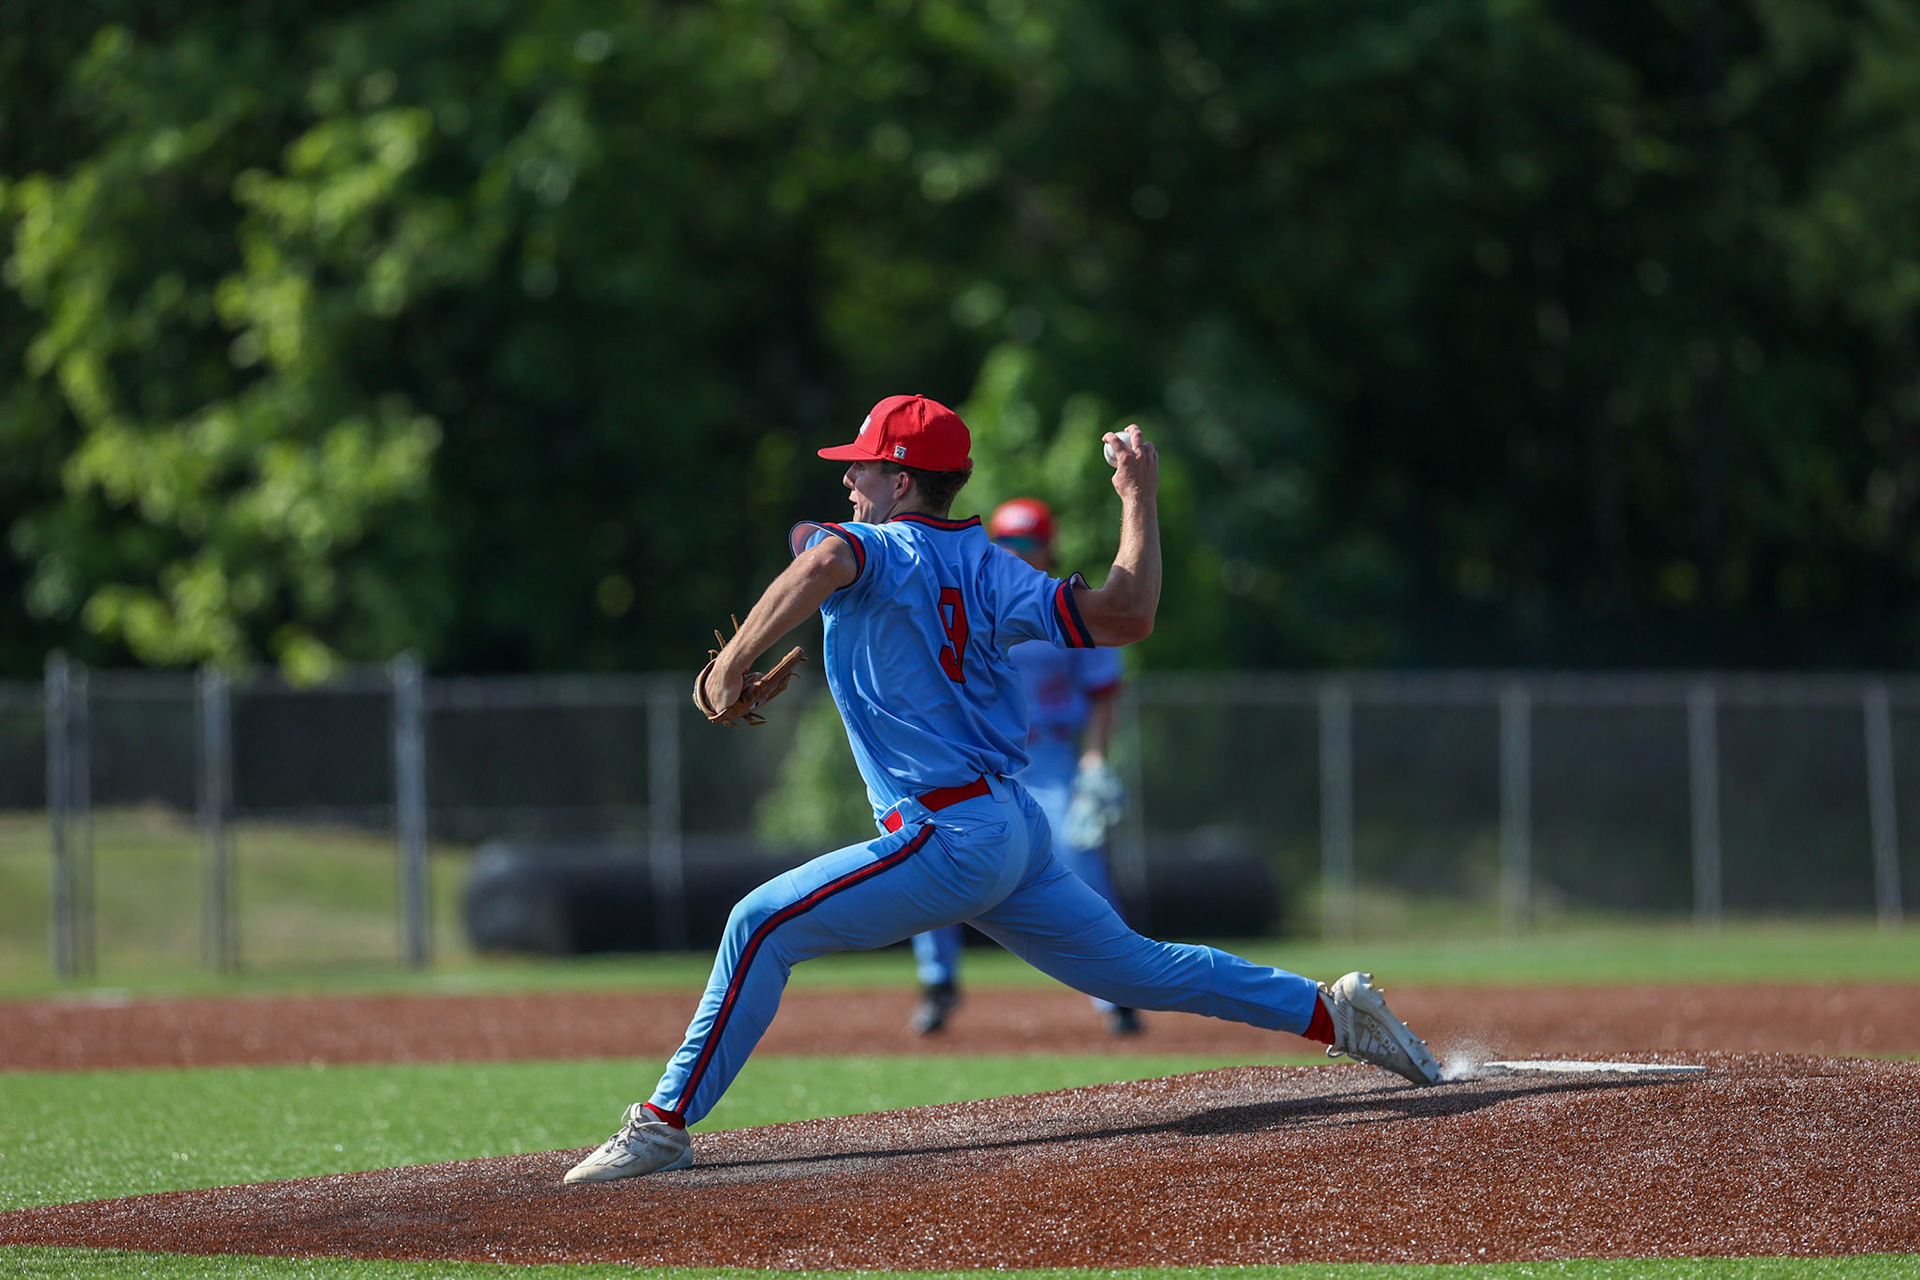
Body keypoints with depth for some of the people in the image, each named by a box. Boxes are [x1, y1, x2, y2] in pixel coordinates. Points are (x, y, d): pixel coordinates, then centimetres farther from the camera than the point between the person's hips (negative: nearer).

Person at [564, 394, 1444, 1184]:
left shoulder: (873, 551, -7)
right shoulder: (985, 566, 11)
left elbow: (825, 565, -33)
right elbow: (1126, 615, 3)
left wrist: (736, 660, -28)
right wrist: (1139, 497, 16)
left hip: (948, 842, -8)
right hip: (1015, 826, 8)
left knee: (763, 926, -9)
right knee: (1137, 968, 18)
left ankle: (666, 1123, -13)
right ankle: (1331, 1012, 18)